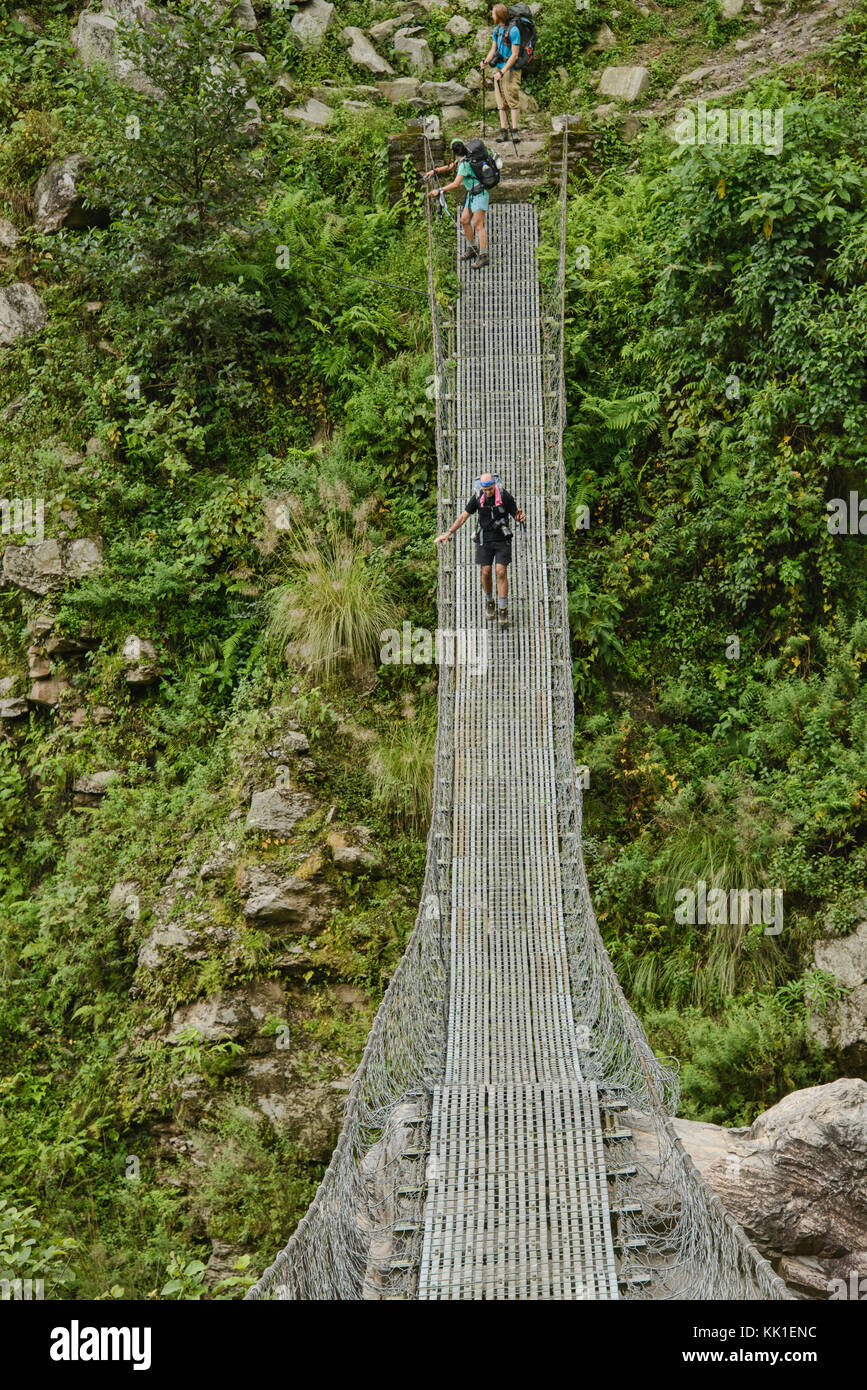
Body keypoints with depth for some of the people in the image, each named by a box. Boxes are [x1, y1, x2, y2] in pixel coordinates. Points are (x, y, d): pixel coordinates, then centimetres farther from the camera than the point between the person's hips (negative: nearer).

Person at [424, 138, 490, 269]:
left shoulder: (464, 164, -23)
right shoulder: (460, 161, 6)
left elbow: (456, 184, -29)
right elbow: (450, 167, 26)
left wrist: (439, 191, -27)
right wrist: (434, 171, 17)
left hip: (480, 195, -10)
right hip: (471, 194, 10)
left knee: (478, 224, -11)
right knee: (464, 220, 12)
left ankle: (483, 256, -11)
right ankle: (472, 249, 25)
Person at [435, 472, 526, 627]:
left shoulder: (505, 496, -11)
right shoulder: (477, 497, -5)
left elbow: (516, 516, -3)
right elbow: (464, 516, 2)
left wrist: (521, 518, -28)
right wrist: (448, 533, -4)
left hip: (502, 540, -2)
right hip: (484, 539, 2)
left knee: (501, 572, -11)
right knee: (486, 572, -3)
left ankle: (503, 610, -6)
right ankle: (489, 601, 23)